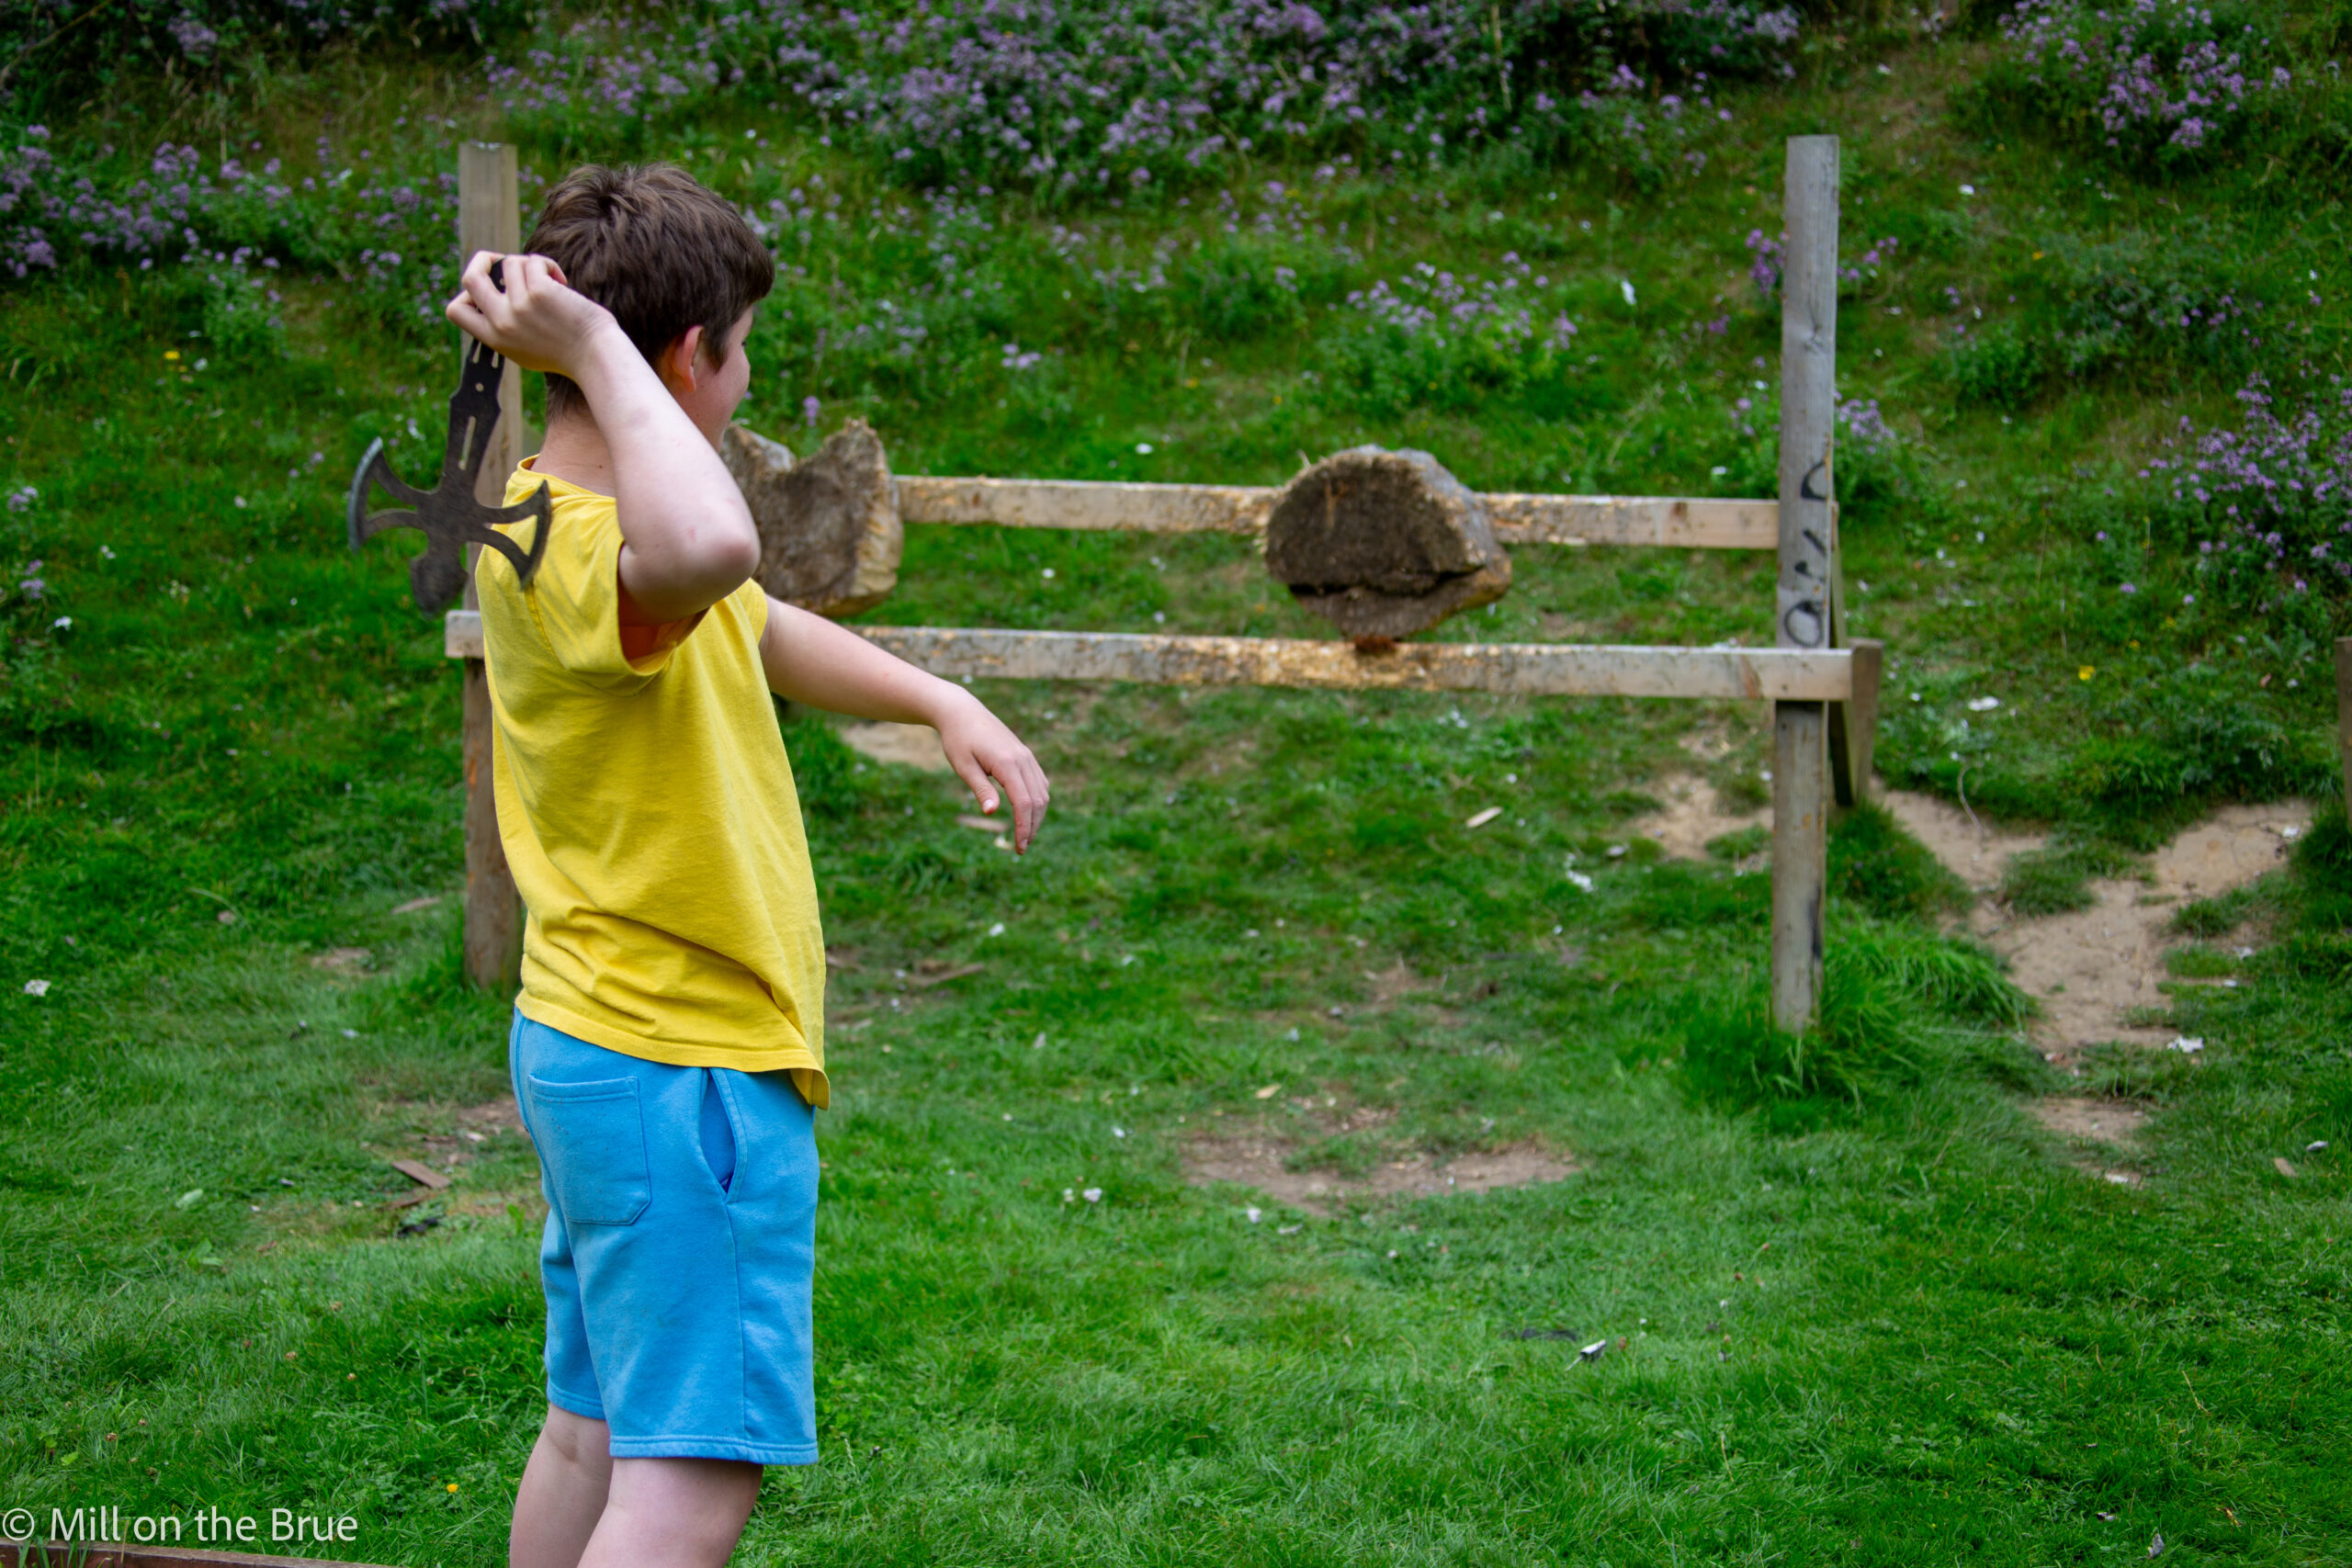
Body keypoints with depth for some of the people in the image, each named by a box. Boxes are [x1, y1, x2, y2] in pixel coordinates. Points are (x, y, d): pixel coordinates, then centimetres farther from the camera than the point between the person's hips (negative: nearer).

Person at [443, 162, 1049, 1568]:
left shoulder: (575, 519, 9)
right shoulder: (572, 553, -24)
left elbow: (765, 628, 27)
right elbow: (708, 552, -50)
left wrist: (945, 704, 18)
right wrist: (594, 350, -36)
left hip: (606, 1046, 11)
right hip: (686, 1065, -11)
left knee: (596, 1424, 21)